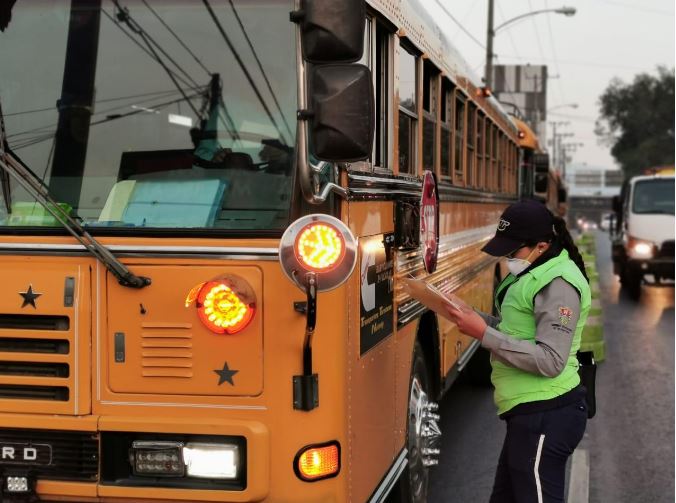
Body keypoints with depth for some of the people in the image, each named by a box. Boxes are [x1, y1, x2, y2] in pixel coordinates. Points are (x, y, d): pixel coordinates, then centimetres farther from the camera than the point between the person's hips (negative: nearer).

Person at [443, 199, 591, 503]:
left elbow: (550, 361, -25)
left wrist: (484, 334, -25)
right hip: (533, 412, 10)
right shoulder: (533, 273, 12)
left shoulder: (558, 283, -18)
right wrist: (471, 315, 2)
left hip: (545, 415, -10)